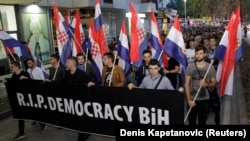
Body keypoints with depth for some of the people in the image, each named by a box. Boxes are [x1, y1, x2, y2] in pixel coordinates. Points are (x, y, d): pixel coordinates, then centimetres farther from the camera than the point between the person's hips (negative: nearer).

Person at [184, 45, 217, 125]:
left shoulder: (210, 67, -3)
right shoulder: (190, 67, -3)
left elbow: (214, 83, 4)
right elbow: (187, 84, -3)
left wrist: (206, 84, -18)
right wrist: (189, 99, -9)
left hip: (204, 99, 0)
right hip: (192, 99, 1)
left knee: (202, 122, 5)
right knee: (191, 121, 10)